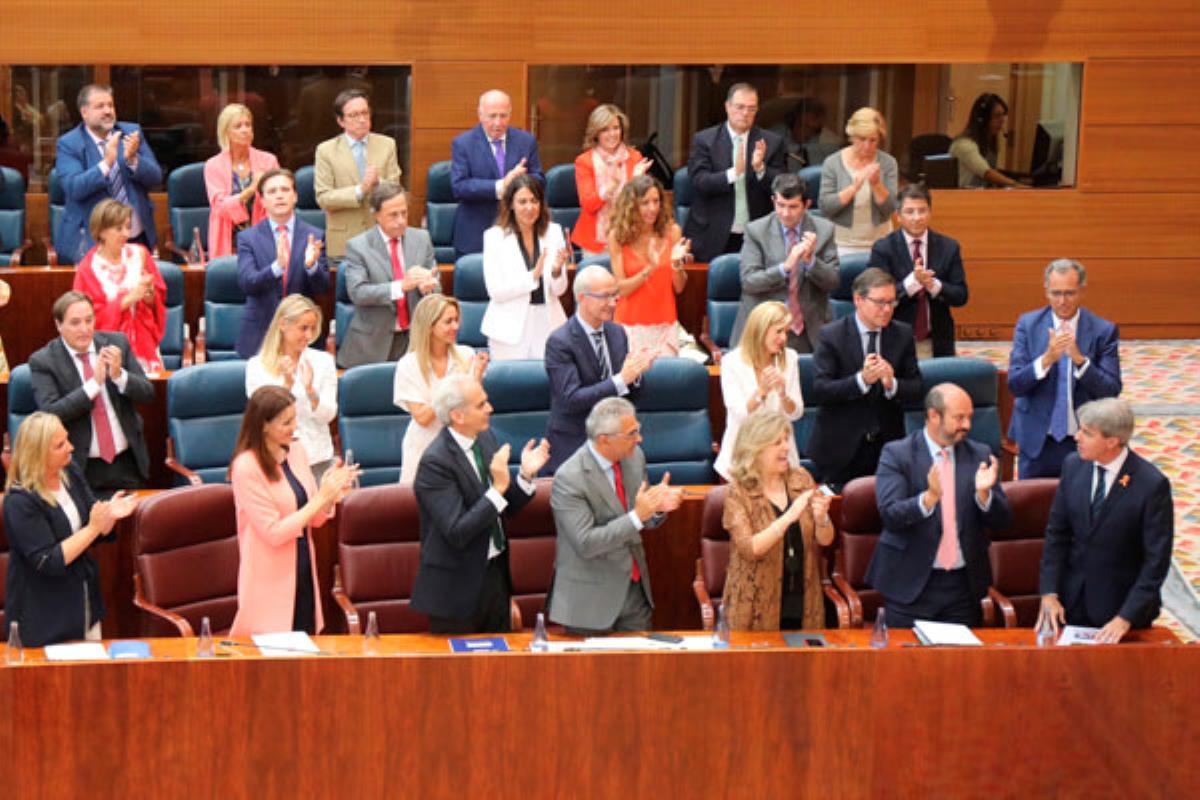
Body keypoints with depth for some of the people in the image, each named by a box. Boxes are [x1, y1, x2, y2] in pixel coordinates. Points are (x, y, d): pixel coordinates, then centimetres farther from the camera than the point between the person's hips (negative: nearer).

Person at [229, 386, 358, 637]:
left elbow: (315, 519, 9)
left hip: (303, 572, 6)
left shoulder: (296, 451, 3)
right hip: (270, 583, -6)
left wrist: (333, 492, -11)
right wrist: (322, 497, -19)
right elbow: (274, 533, -18)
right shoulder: (246, 468, -17)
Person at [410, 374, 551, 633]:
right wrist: (498, 488, -30)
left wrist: (525, 476, -7)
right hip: (458, 586, -7)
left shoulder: (486, 439, 3)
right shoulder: (435, 462, -21)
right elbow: (457, 533, -27)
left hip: (495, 573, 8)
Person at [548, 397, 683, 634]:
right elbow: (585, 543, -25)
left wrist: (658, 507, -12)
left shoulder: (635, 457, 1)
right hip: (592, 595, -6)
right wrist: (636, 516, -29)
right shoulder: (569, 479, -20)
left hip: (634, 586, 6)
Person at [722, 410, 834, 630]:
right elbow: (748, 549, -19)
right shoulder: (738, 492, -8)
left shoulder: (801, 479, 3)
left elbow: (825, 540, 3)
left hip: (802, 603, 4)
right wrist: (789, 517, -29)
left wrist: (821, 518, -19)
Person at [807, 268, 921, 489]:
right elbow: (819, 391, -14)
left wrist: (892, 384, -20)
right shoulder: (832, 335, -6)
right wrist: (861, 379, -28)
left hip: (887, 445, 3)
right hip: (840, 447, -3)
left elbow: (916, 390, 2)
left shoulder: (903, 335, 4)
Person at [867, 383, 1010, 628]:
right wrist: (929, 497, -34)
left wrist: (983, 493, -18)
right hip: (911, 584, -3)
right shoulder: (896, 454, -5)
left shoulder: (979, 455, 5)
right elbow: (890, 516, -17)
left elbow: (1000, 521, 2)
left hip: (964, 586, 3)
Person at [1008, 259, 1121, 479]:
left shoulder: (1103, 331, -4)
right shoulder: (1028, 324, -1)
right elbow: (1014, 384, -8)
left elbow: (1112, 390, -10)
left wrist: (1080, 359, -25)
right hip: (1037, 441, 1)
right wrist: (1047, 359, -25)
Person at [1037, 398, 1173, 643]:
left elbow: (1156, 561, -16)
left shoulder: (1152, 484, -18)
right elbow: (1056, 533, 4)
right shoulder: (1073, 465, -3)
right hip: (1073, 601, 4)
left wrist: (1126, 618, -21)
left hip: (1123, 603, -4)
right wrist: (1049, 593, -5)